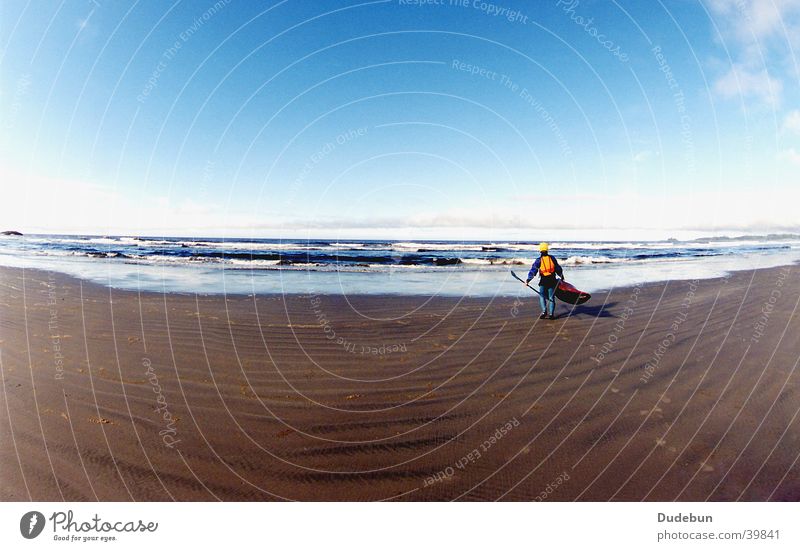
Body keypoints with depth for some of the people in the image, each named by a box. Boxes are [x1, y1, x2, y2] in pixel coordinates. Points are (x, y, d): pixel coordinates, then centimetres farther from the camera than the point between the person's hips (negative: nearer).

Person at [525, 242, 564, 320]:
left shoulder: (538, 260, -5)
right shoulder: (552, 258, 4)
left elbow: (533, 270, -12)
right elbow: (558, 269, 13)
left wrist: (528, 279, -14)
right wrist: (561, 276, 27)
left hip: (543, 281, -2)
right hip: (552, 280, 2)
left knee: (542, 296, 10)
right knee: (551, 297, 9)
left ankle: (544, 311, -8)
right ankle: (551, 314, 5)